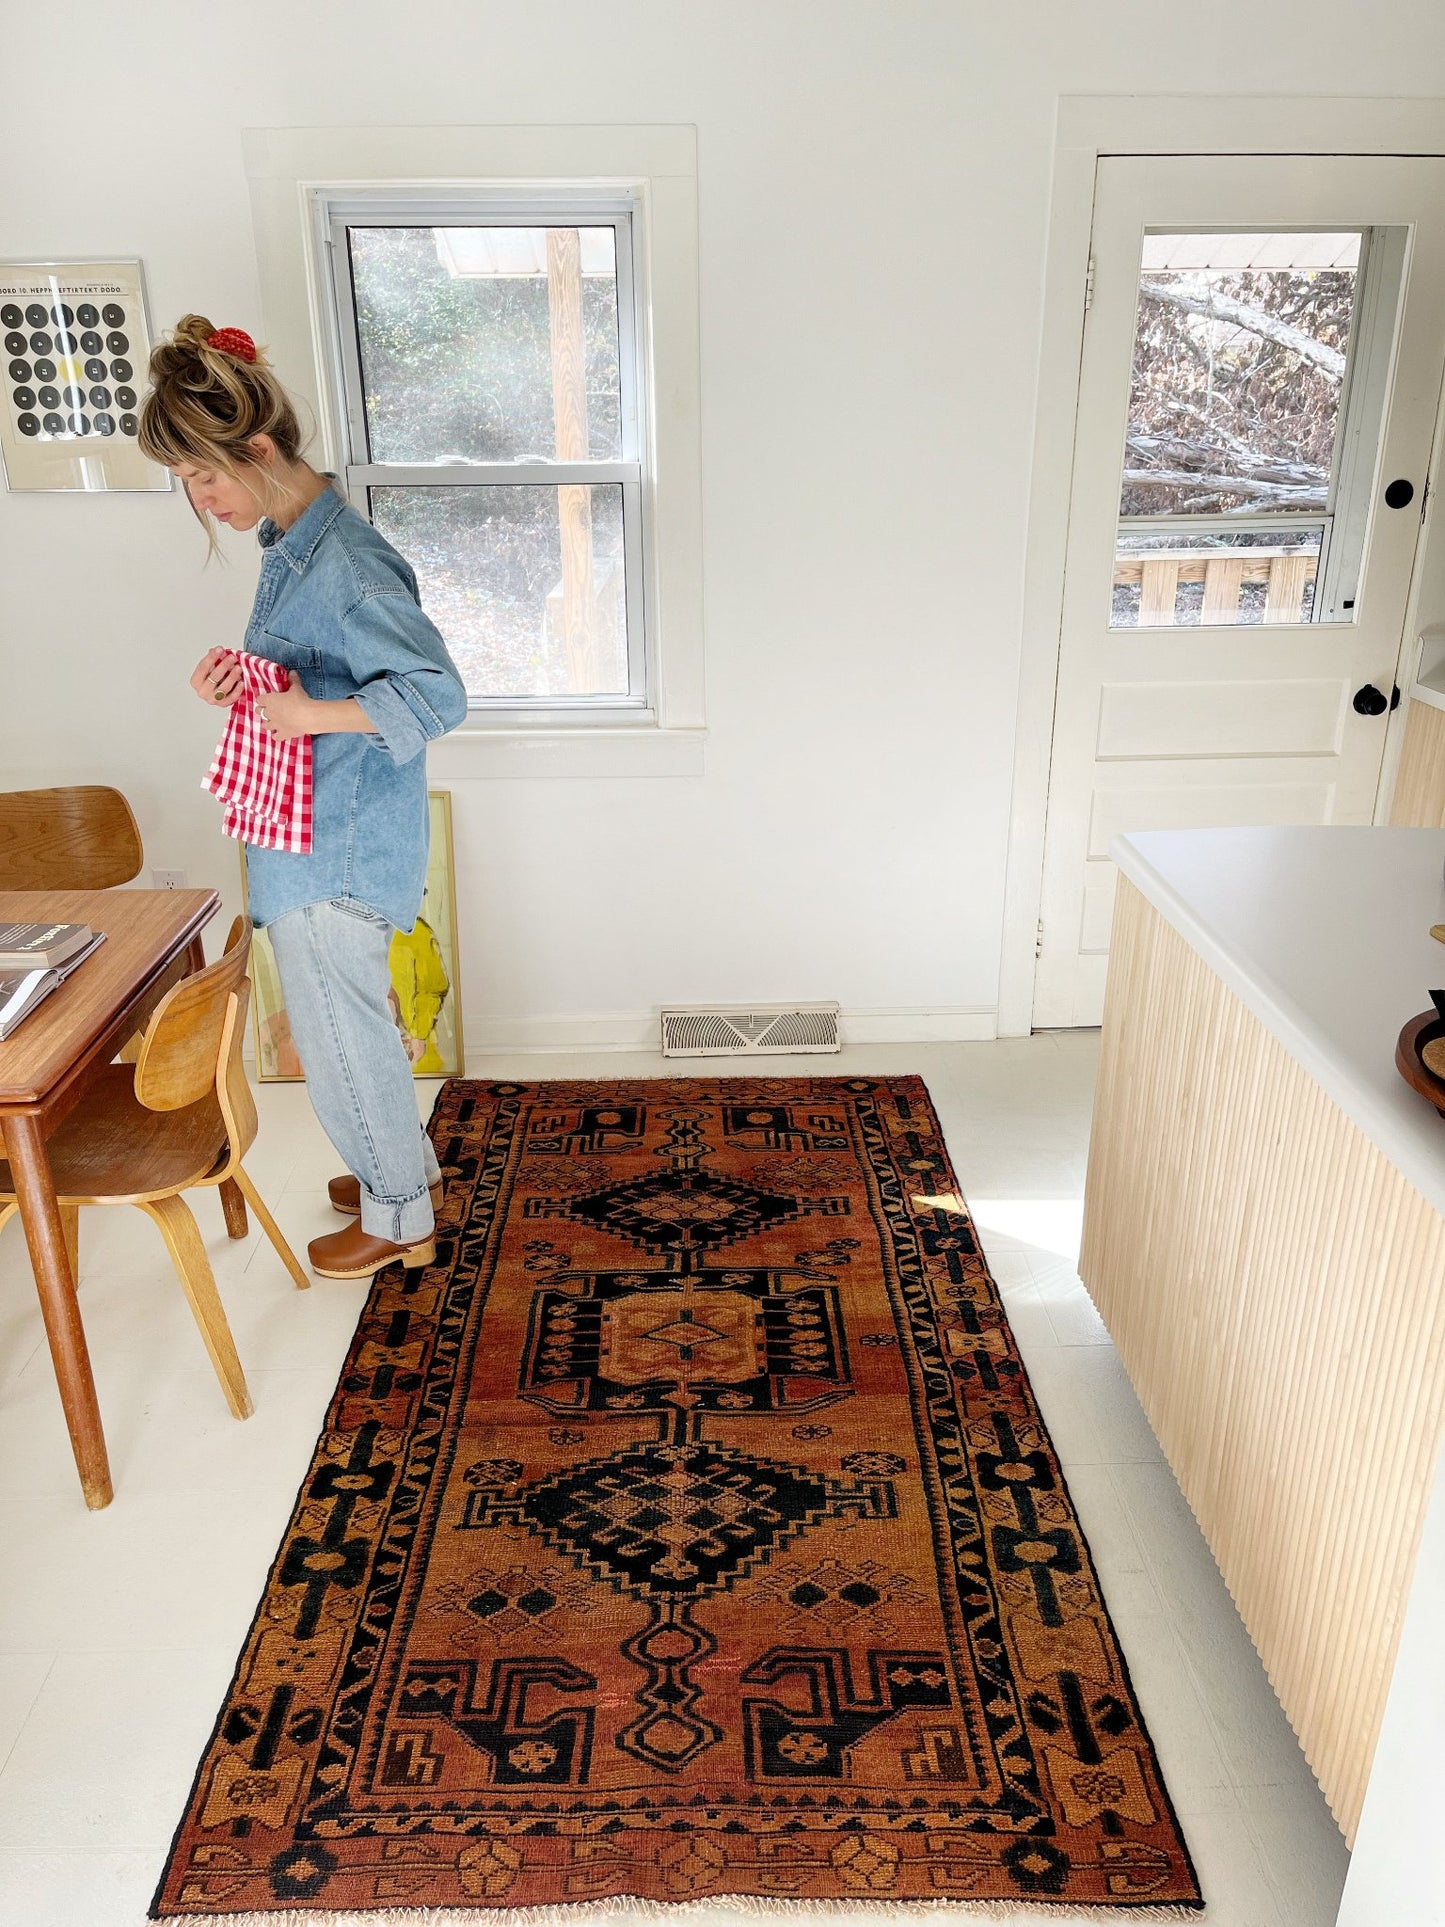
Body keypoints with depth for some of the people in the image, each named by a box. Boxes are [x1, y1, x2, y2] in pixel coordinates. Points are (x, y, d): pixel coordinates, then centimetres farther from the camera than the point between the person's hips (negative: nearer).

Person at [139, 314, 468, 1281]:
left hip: (339, 849, -10)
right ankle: (409, 1165, 43)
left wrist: (314, 714, -30)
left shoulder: (344, 561, -23)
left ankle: (399, 1219, 25)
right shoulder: (292, 544, 8)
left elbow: (438, 695, -25)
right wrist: (241, 683, 1)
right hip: (318, 836, 10)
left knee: (341, 1031, 5)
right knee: (350, 1020, 23)